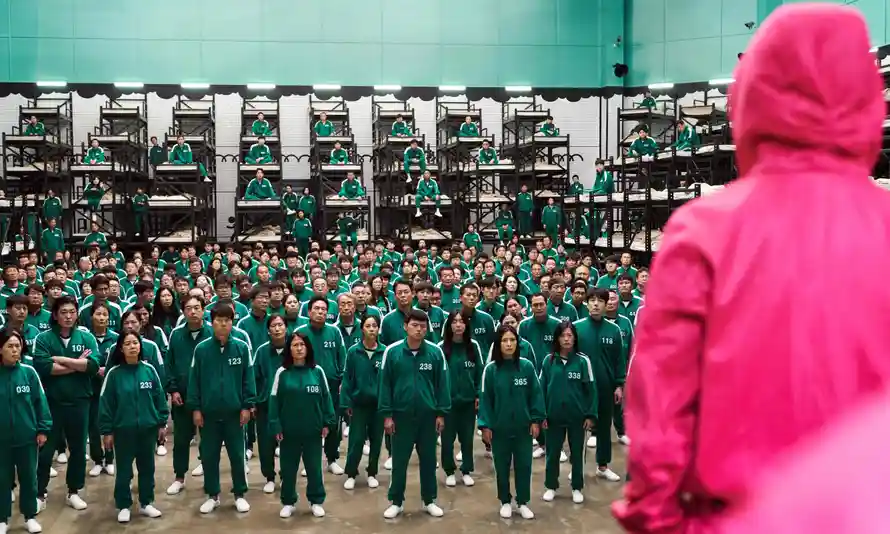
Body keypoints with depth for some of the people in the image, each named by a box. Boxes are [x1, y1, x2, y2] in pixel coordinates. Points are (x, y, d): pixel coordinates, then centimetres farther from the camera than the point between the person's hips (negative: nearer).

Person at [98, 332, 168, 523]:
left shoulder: (149, 370, -3)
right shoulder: (114, 373, -8)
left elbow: (159, 397, 4)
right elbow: (105, 403, -5)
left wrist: (162, 422, 4)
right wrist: (107, 431, -5)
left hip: (148, 429, 2)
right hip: (123, 430, -2)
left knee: (147, 467, 13)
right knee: (124, 470, 9)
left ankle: (146, 503, 28)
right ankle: (123, 506, 24)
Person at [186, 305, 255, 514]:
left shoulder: (242, 347, -6)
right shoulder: (201, 349, -4)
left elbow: (248, 378, -2)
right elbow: (194, 380, 0)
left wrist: (247, 406, -5)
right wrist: (195, 408, -2)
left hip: (234, 412, -1)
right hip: (208, 412, 1)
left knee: (237, 455, 9)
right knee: (209, 456, 11)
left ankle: (239, 494, 24)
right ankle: (212, 495, 27)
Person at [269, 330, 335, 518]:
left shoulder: (317, 371, -1)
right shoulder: (282, 372, -4)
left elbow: (326, 397, 3)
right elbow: (274, 400, -3)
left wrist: (327, 422, 0)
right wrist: (275, 426, -7)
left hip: (313, 430, 0)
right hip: (289, 430, 0)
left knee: (314, 467, 10)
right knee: (288, 468, 11)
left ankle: (316, 501, 25)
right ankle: (288, 502, 27)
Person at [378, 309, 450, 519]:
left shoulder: (435, 352, -6)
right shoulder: (392, 351, -7)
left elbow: (442, 384, 0)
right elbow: (385, 384, -3)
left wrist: (441, 413, -1)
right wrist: (387, 415, -5)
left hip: (428, 415, 1)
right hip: (401, 414, -1)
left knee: (428, 459, 13)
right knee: (399, 460, 10)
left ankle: (429, 501, 28)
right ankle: (396, 502, 25)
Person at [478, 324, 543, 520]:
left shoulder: (527, 366, -6)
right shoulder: (490, 369, -7)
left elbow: (535, 394, 0)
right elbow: (485, 398, -5)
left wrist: (536, 420, -3)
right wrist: (485, 425, -8)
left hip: (523, 427, 0)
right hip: (499, 428, 0)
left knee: (523, 465, 9)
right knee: (502, 466, 12)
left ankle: (523, 502, 25)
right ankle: (505, 502, 28)